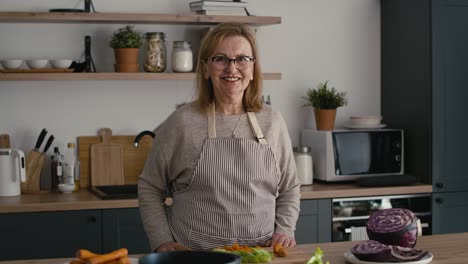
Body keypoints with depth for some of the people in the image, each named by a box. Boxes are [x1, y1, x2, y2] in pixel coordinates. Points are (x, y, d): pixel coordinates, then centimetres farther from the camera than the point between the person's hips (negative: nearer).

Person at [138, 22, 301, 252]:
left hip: (260, 253, 2)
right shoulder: (182, 122, -2)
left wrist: (285, 230, 3)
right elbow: (150, 188, 5)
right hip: (194, 254, -2)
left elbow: (289, 188, 17)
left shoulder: (272, 122, 7)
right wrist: (162, 242, -2)